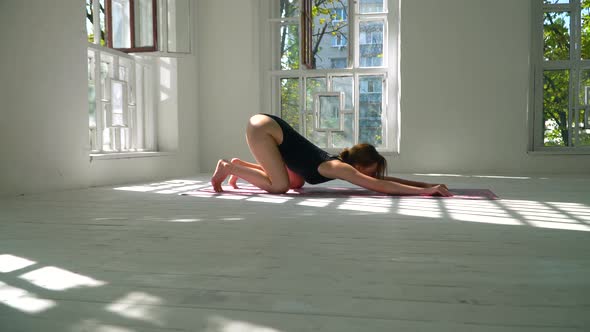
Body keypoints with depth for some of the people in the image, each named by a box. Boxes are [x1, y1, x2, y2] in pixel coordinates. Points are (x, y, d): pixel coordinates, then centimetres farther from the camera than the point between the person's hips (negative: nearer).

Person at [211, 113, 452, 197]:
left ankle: (240, 165, 23)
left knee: (296, 183, 13)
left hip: (269, 128, 9)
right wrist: (425, 191, -29)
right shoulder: (339, 168, -20)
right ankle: (228, 168, 0)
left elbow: (384, 179, 6)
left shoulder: (339, 164, 2)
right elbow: (379, 186, -29)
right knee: (280, 186, -16)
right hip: (263, 128, -9)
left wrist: (425, 184, 1)